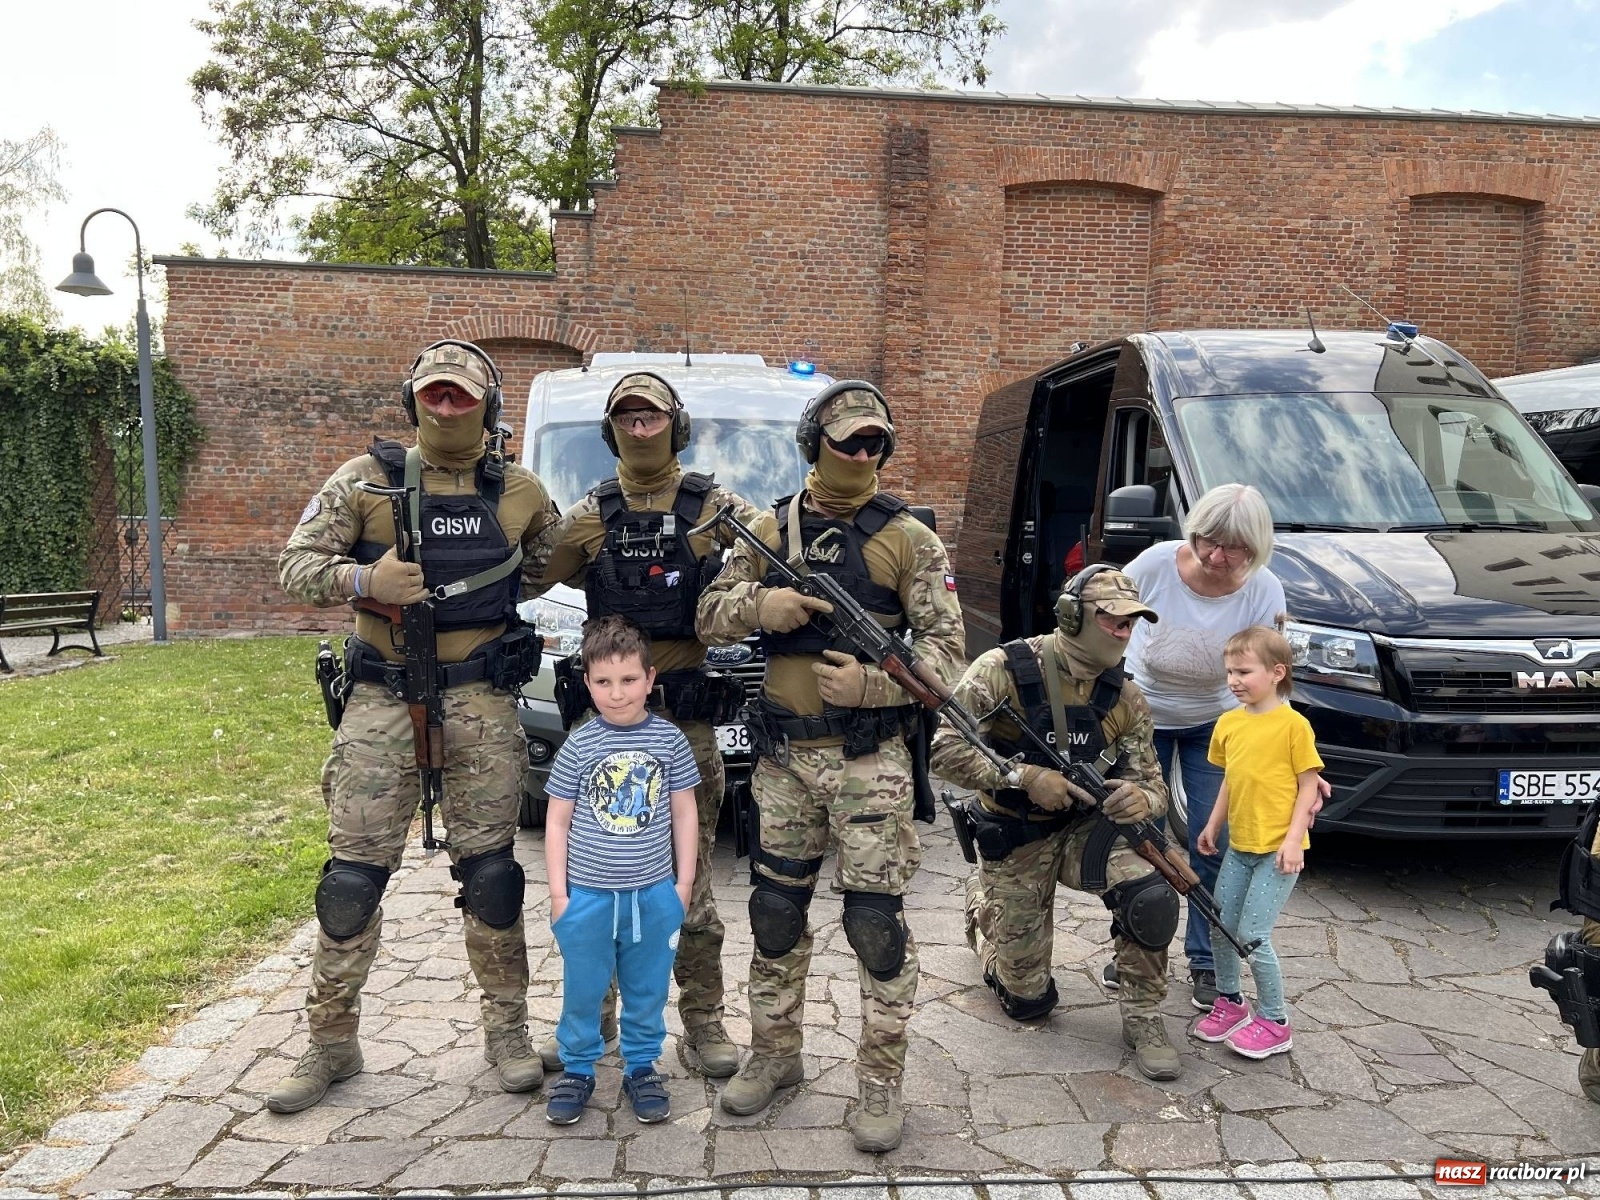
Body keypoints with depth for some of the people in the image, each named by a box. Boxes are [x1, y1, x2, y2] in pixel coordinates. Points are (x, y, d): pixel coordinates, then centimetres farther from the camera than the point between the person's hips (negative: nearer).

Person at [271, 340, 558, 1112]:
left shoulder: (519, 493, 6)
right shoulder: (366, 480, 0)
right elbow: (294, 567, -4)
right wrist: (363, 579, -20)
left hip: (482, 705, 1)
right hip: (383, 702, -1)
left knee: (490, 873, 6)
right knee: (352, 877, 3)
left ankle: (507, 1029, 21)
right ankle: (332, 1043, 20)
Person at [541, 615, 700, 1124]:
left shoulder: (669, 740, -5)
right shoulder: (578, 747, -7)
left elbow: (684, 814, 2)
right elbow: (557, 821, -1)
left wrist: (683, 883, 2)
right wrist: (559, 892, -3)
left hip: (654, 895, 1)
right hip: (587, 896, 0)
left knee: (648, 993, 14)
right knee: (582, 993, 12)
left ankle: (642, 1067, 32)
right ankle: (577, 1070, 30)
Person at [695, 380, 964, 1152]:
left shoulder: (908, 539, -2)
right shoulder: (770, 530, 8)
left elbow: (945, 646, -6)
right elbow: (709, 618, 7)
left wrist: (871, 682, -21)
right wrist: (758, 604, -15)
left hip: (868, 759, -3)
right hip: (782, 755, 4)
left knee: (876, 922, 0)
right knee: (775, 912, 13)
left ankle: (881, 1078, 17)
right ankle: (775, 1053, 31)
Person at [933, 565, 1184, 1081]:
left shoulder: (1126, 699, -7)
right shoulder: (1005, 670, -20)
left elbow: (1152, 785, -4)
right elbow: (944, 749, -24)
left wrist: (1141, 798, -28)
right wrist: (1024, 777, -32)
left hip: (1084, 830, 3)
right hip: (1013, 843, -3)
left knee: (1151, 893, -29)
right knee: (1028, 1000, 6)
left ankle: (1143, 1019, -3)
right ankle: (982, 904, 36)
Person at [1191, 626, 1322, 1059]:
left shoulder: (1293, 724, -12)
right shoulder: (1228, 722, 5)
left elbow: (1308, 786, -10)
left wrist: (1293, 840, -16)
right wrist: (1213, 826, 13)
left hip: (1278, 849, -6)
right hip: (1239, 845, 6)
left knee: (1252, 936, -7)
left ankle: (1275, 1023, 10)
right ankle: (1229, 1002, 31)